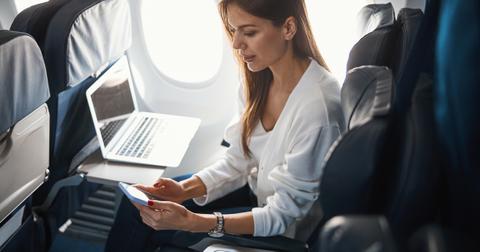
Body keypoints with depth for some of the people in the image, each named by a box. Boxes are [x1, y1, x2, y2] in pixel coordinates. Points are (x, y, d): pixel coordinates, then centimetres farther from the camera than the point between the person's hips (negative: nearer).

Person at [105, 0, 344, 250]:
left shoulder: (317, 107, -32)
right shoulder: (260, 78, -8)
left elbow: (284, 215, -26)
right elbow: (238, 160, -1)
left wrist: (192, 222, -34)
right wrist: (185, 189, -17)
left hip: (286, 229, -6)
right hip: (254, 188, 6)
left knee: (143, 228, -7)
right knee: (136, 204, -1)